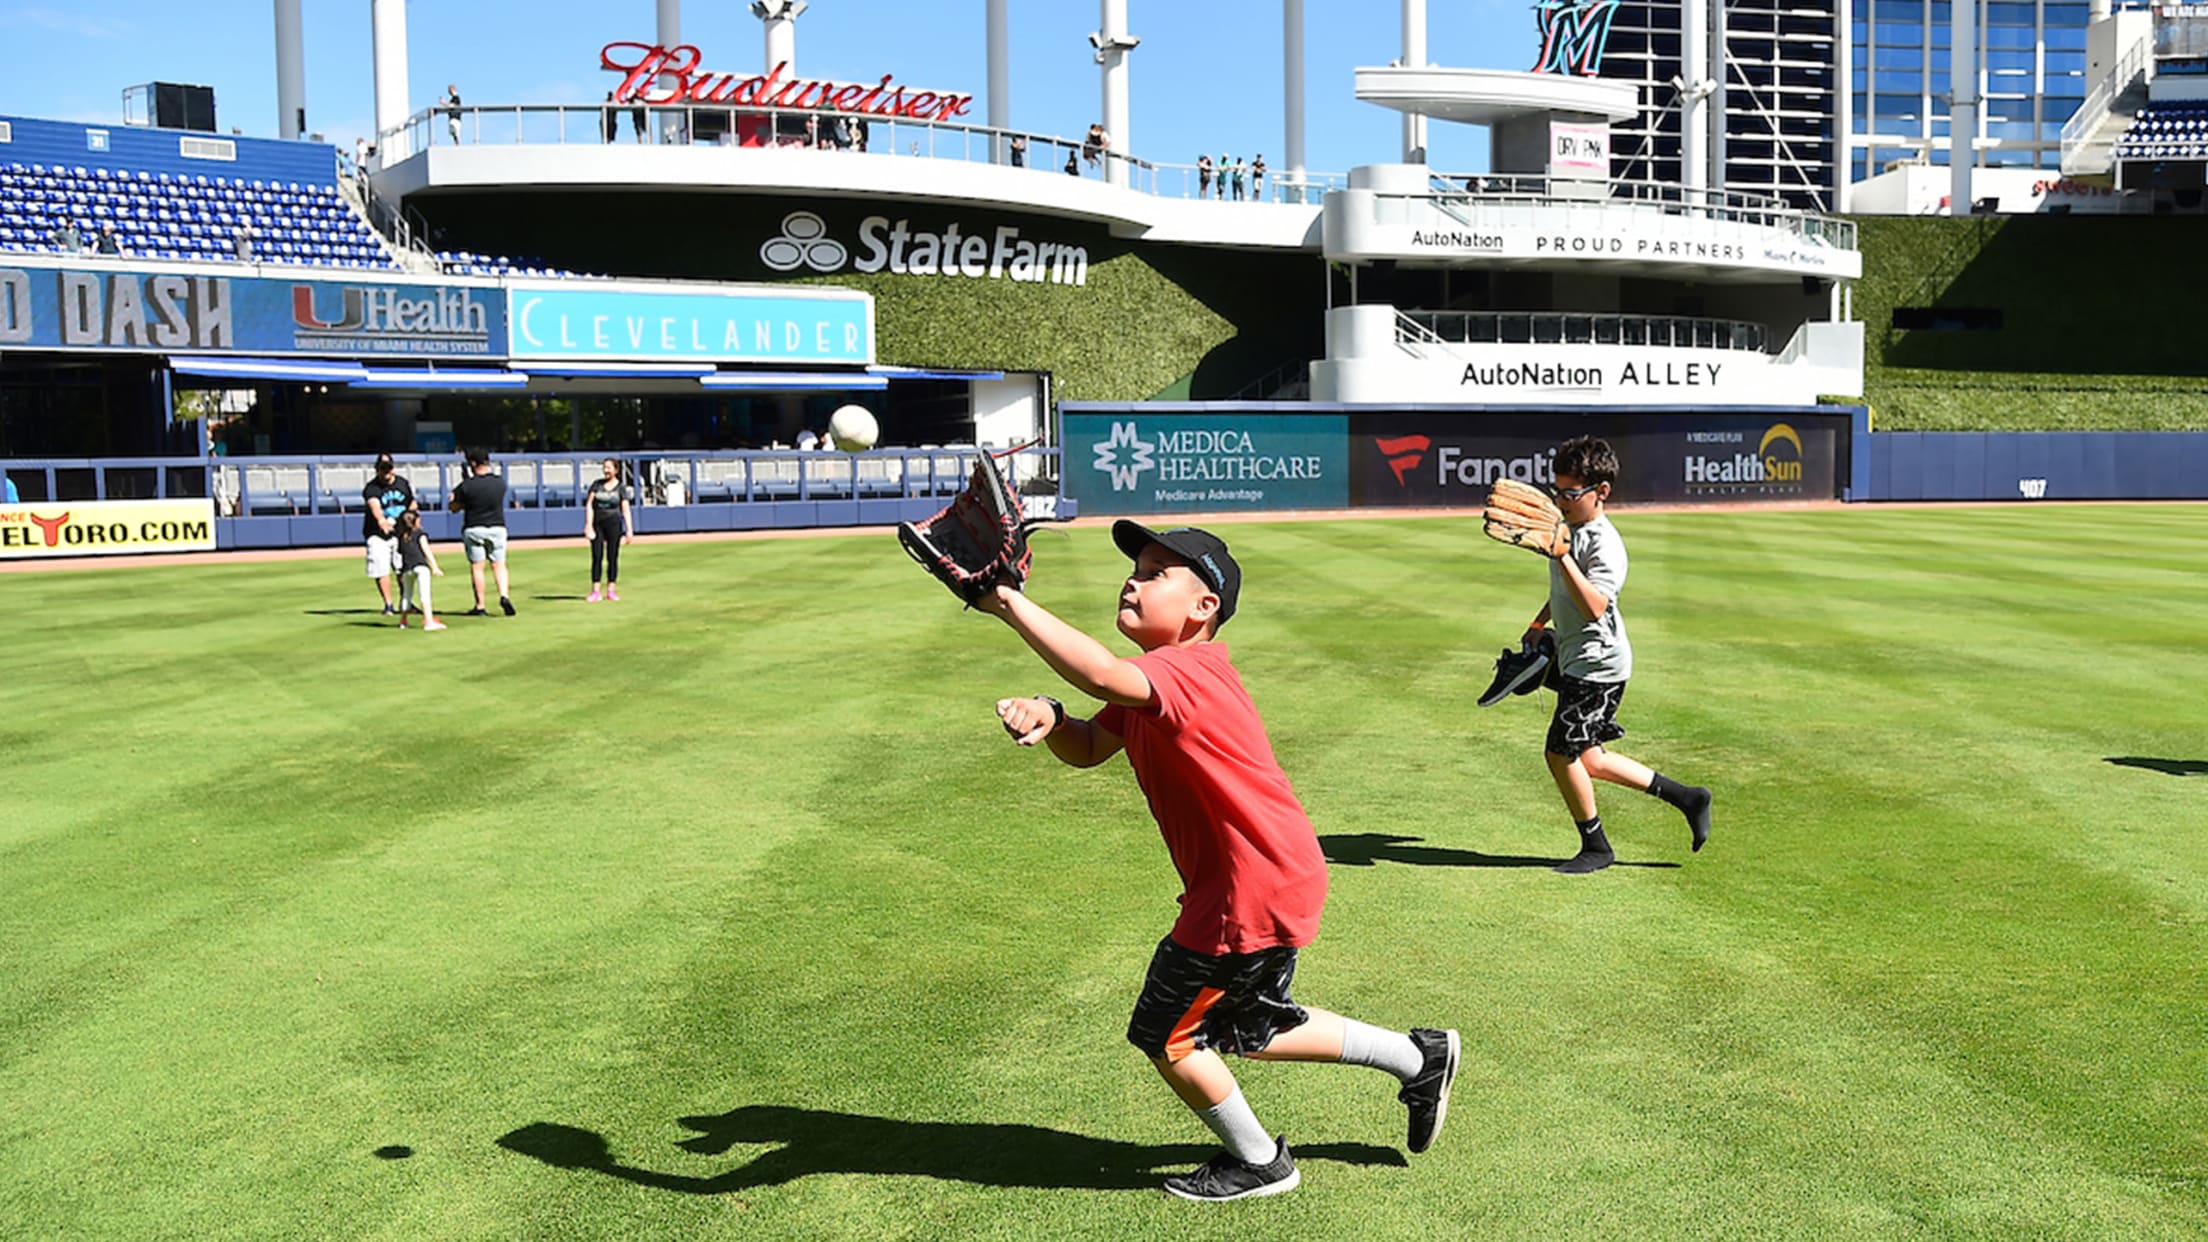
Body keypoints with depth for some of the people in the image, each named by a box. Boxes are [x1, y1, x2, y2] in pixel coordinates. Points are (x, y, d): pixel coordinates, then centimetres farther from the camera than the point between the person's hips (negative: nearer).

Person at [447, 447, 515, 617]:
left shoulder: (467, 485, -12)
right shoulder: (500, 482, -2)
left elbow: (453, 508, -2)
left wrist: (454, 496, 17)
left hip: (473, 529, -2)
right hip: (497, 527, 2)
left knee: (476, 567, 3)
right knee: (498, 564, 7)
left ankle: (480, 606, 3)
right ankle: (504, 595, -15)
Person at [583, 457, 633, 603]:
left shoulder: (620, 488, 4)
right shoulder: (597, 485, 9)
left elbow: (625, 510, -1)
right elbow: (589, 505, 4)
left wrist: (629, 530, -10)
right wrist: (588, 525, -8)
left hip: (614, 524, -1)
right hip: (597, 524, 1)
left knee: (613, 557, 1)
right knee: (597, 557, -2)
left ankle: (611, 590, 7)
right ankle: (595, 592, -1)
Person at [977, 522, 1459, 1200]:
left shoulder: (1184, 672, -25)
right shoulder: (1153, 680, 8)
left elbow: (1101, 674, -45)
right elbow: (1088, 749, 11)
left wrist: (1010, 603, -41)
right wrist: (1048, 718, -11)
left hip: (1252, 896, -10)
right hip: (1276, 883, 10)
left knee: (1165, 1034, 6)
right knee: (1251, 1030, 26)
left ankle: (1258, 1163, 29)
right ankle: (1418, 1057, 37)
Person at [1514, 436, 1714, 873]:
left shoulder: (1604, 544, -20)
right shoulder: (1569, 528, 9)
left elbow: (1594, 607, -33)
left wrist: (1562, 557, -37)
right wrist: (1539, 624, 34)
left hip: (1598, 662, -10)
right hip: (1576, 661, 10)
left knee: (1560, 752, -4)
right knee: (1589, 759, 13)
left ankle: (1595, 847, 13)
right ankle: (1686, 797, 25)